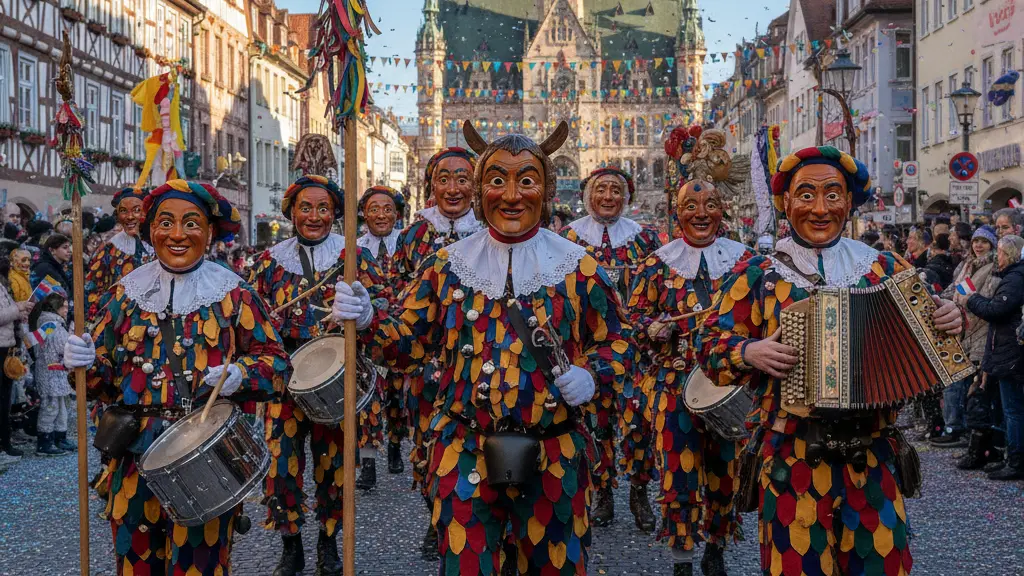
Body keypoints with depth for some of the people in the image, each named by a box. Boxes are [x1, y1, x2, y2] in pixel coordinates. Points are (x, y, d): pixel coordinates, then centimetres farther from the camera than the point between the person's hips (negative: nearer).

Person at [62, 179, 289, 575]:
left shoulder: (233, 294, -1)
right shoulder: (127, 293, 7)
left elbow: (276, 365, -1)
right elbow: (105, 377, 11)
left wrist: (240, 375, -20)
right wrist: (86, 363, -11)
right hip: (136, 454, 3)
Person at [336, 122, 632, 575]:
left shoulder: (579, 267, -3)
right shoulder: (447, 265, 1)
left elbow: (616, 342, 6)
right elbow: (409, 342, 4)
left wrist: (591, 374, -13)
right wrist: (367, 321, -15)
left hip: (553, 455, 0)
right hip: (465, 455, 0)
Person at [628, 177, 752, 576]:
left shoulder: (743, 259, 5)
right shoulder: (658, 262, 3)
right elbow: (635, 314, 6)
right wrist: (652, 328, -15)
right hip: (674, 382, -1)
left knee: (724, 467, 10)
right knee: (678, 468, -2)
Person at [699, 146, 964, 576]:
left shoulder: (885, 269, 8)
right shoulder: (756, 275, 1)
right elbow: (713, 345, 1)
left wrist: (949, 322, -6)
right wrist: (751, 353, -17)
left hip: (873, 452, 2)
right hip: (791, 457, -2)